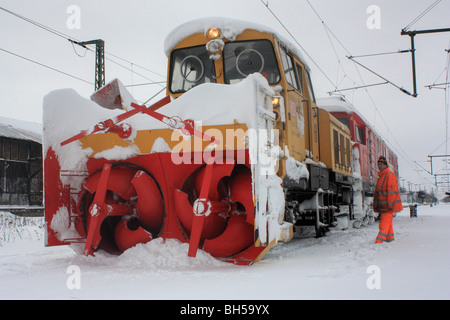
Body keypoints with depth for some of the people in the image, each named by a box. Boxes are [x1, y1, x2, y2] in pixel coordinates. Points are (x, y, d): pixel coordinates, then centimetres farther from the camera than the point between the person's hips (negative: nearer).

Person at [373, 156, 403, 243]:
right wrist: (376, 206, 20)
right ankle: (390, 240, 20)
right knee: (388, 224, 14)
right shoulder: (381, 176, 20)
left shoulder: (389, 175, -10)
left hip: (388, 206, -10)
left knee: (383, 226, -13)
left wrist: (390, 205, -21)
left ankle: (378, 242, -18)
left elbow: (392, 191, -17)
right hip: (383, 206, 10)